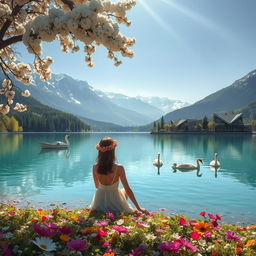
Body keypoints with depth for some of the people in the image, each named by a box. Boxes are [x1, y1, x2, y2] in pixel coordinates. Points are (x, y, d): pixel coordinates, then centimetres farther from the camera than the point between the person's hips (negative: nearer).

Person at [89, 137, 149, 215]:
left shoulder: (95, 167, -14)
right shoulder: (119, 168, -23)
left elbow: (97, 186, 2)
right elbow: (128, 190, -17)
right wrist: (139, 208, -6)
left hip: (99, 206, 3)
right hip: (115, 205, -2)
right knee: (124, 190, 31)